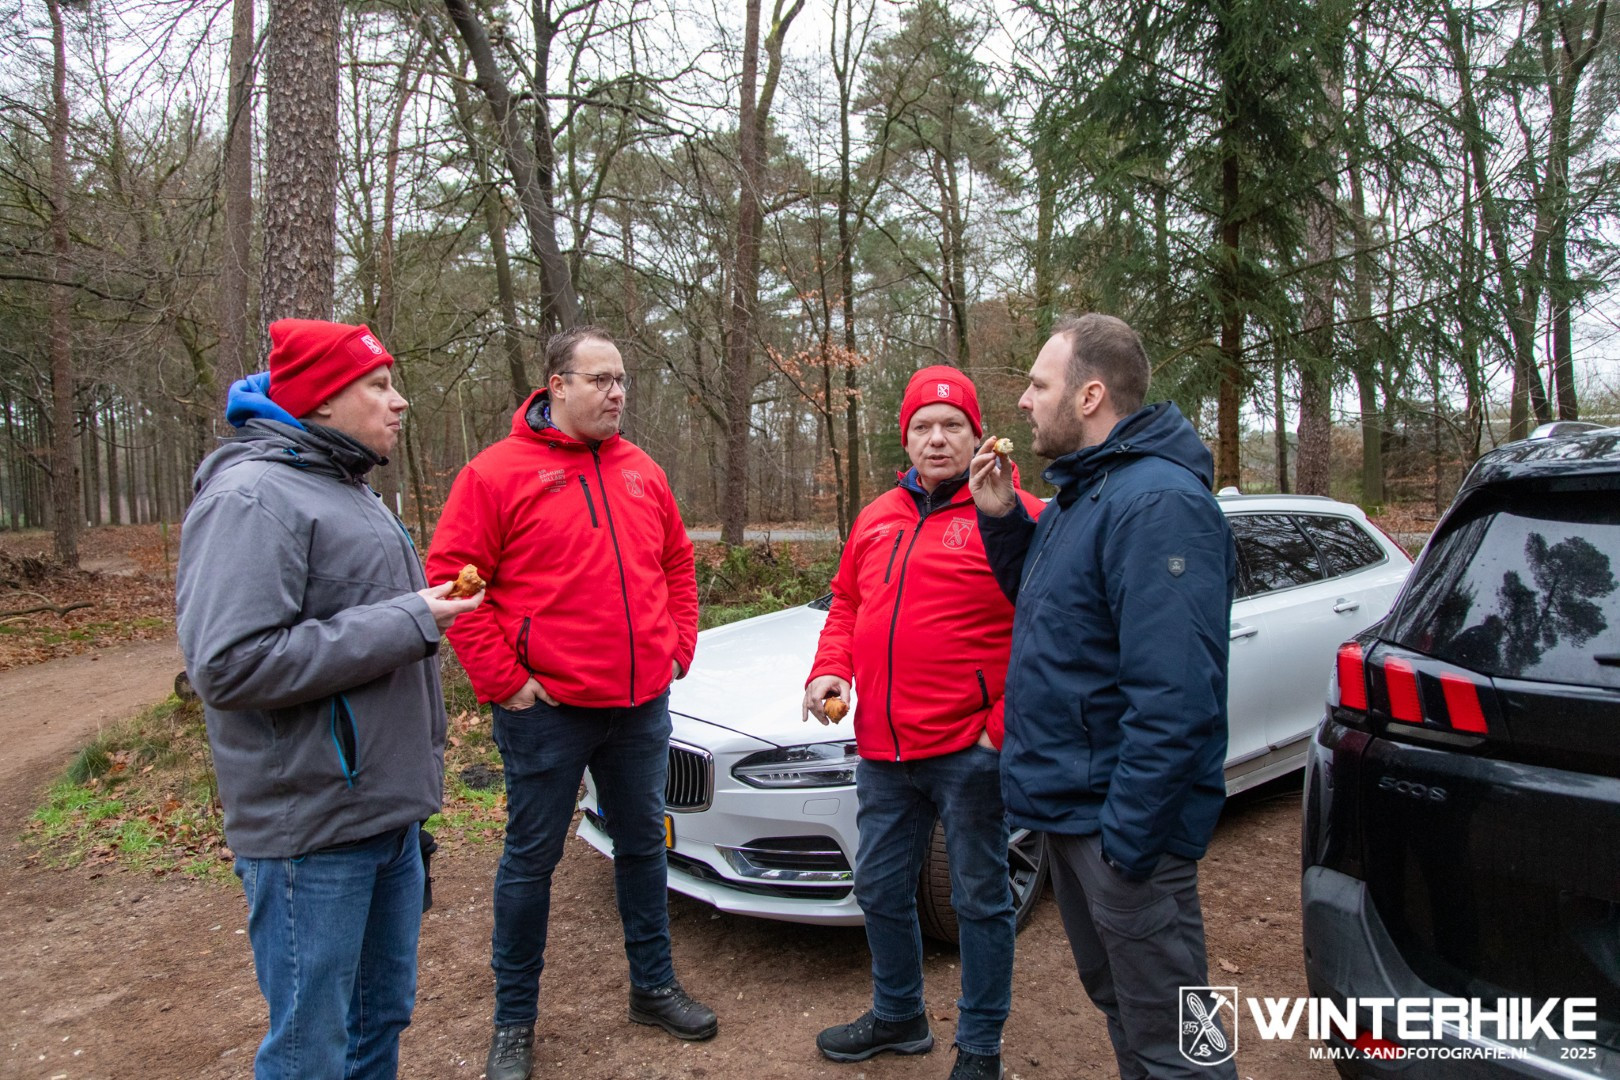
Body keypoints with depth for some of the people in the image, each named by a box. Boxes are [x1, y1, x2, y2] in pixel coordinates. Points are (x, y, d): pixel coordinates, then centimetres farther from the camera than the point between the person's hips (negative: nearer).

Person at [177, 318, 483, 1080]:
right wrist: (406, 623, -22)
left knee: (383, 1016, 20)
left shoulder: (352, 494, 16)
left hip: (390, 812, 9)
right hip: (313, 831, -9)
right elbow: (227, 665, -25)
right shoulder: (253, 497, -16)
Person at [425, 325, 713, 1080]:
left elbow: (677, 564, 18)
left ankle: (654, 987, 36)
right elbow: (452, 578, -10)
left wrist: (678, 648, 9)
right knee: (532, 857, 8)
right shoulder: (497, 472, -8)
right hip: (546, 710, -5)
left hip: (642, 705, 5)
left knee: (643, 844, 17)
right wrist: (502, 678, -13)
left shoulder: (642, 473, 9)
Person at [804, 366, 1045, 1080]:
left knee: (979, 899, 10)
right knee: (880, 890, 20)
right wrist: (828, 670, 3)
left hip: (968, 750, -6)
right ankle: (897, 1016, 43)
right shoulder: (876, 518, 12)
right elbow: (846, 604, 20)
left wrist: (1006, 723, -17)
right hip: (883, 751, 7)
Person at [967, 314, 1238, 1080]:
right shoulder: (1081, 492, 10)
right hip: (1070, 805, 10)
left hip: (1117, 820, -10)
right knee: (1114, 999, 26)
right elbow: (1044, 602, 20)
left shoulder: (1157, 502, -22)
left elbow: (1175, 699, -27)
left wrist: (1126, 838, -24)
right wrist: (1002, 518, 5)